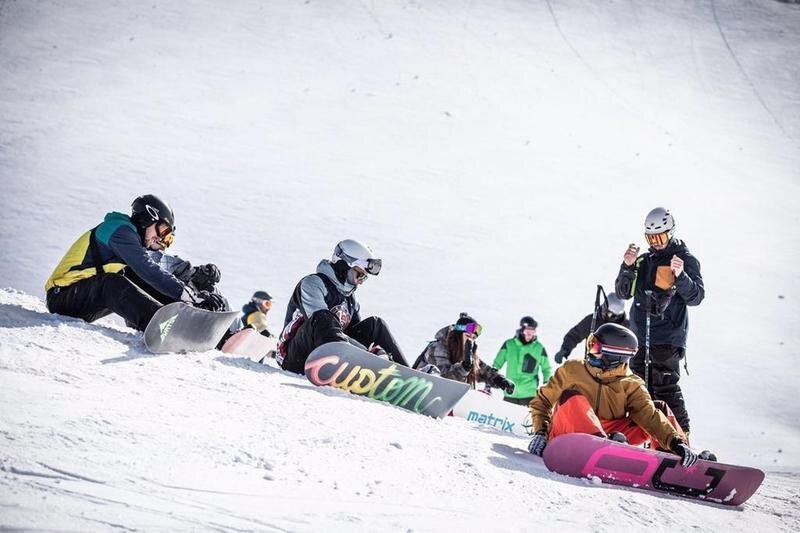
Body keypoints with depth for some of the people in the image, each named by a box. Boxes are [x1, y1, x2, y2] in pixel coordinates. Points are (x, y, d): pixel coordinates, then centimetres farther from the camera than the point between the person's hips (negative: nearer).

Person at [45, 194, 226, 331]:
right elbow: (149, 270, -25)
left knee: (136, 276, 0)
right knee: (112, 283, -35)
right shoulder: (120, 230, -13)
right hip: (62, 297, -9)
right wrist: (192, 295, -28)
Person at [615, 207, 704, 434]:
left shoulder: (686, 259, -1)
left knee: (665, 388, -13)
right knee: (642, 388, 9)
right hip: (641, 335, 6)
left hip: (667, 337, -6)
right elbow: (623, 292, 12)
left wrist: (680, 276, -26)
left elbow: (696, 297, -10)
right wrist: (627, 267, -4)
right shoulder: (643, 260, 14)